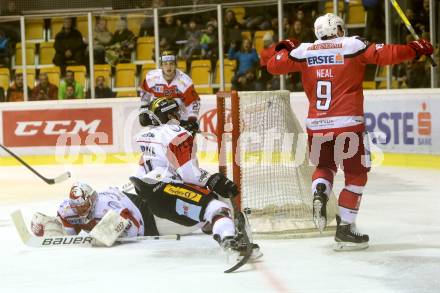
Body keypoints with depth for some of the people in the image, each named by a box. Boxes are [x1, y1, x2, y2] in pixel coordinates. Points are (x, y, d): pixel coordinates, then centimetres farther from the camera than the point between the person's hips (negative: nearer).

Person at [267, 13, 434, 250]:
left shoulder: (304, 51, 6)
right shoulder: (352, 46, 0)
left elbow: (274, 66, 10)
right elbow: (386, 55, -7)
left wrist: (284, 48, 29)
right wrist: (415, 49, 6)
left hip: (317, 125, 4)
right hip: (347, 124, -3)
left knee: (324, 166, 27)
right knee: (356, 175, 11)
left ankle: (319, 192, -4)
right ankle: (344, 229, 8)